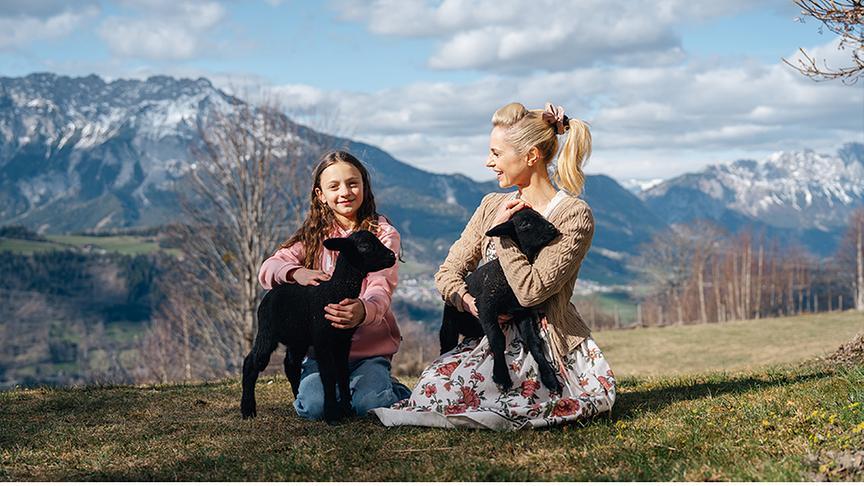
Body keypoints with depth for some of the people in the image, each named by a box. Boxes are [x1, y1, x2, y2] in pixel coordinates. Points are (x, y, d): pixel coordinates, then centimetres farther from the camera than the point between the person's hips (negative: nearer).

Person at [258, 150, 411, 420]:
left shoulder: (382, 233, 0)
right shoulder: (314, 235, 8)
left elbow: (381, 287, -16)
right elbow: (268, 268, -6)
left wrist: (363, 311, -41)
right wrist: (296, 273, -30)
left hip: (371, 345, -2)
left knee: (368, 403, -25)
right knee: (313, 406, -22)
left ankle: (394, 389, 10)